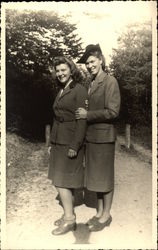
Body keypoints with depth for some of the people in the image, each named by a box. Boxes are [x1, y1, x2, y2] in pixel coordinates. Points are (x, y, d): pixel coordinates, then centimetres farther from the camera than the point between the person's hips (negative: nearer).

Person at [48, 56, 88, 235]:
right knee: (63, 180, 12)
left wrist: (74, 146, -20)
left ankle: (69, 218, 9)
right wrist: (52, 143, 16)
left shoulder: (79, 90, -10)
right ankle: (68, 214, 24)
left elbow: (82, 120, -15)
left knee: (61, 180, -5)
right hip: (58, 140, 8)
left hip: (71, 141, -8)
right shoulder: (61, 92, 15)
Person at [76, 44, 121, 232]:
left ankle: (106, 215, 21)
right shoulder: (91, 83, 12)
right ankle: (99, 211, 30)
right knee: (94, 174, 14)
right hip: (91, 136, 7)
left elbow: (112, 111, -16)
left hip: (104, 136, -7)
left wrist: (87, 115, -15)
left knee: (105, 176, 5)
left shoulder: (110, 82, -10)